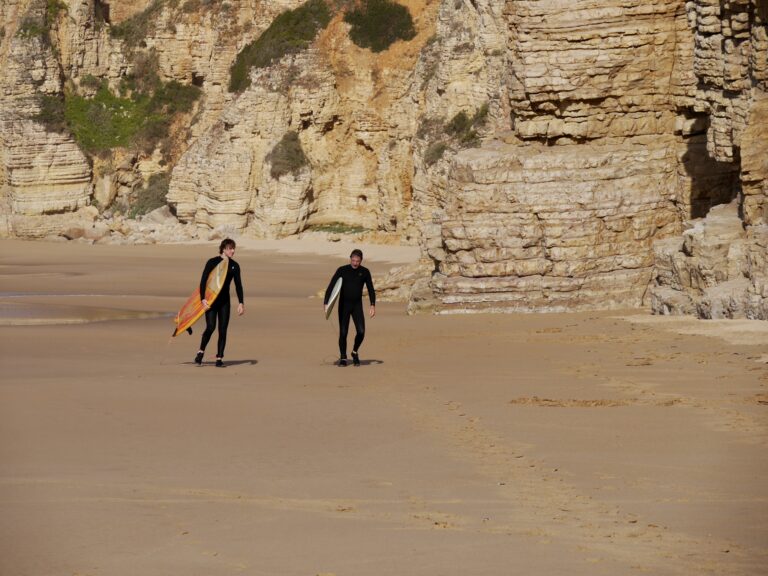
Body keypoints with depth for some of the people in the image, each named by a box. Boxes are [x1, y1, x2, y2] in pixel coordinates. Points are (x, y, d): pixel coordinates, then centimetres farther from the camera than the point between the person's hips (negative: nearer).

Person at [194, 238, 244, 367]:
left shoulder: (234, 266, 5)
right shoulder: (212, 262, -7)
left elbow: (238, 285, 9)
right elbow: (203, 281, -8)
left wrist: (241, 303, 2)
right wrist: (203, 299, -17)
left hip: (224, 300, 4)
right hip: (211, 300, -4)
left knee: (223, 330, 0)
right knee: (210, 327, -15)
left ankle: (219, 358, 5)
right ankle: (201, 352, 7)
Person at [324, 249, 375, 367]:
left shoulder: (365, 272, 1)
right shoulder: (342, 270, -4)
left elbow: (370, 289, 5)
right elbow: (331, 286, -5)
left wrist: (373, 305, -6)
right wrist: (326, 303, -15)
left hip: (357, 305, 1)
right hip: (344, 305, -1)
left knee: (361, 331, -12)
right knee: (343, 332, -4)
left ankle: (355, 352, 14)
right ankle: (343, 358, 9)